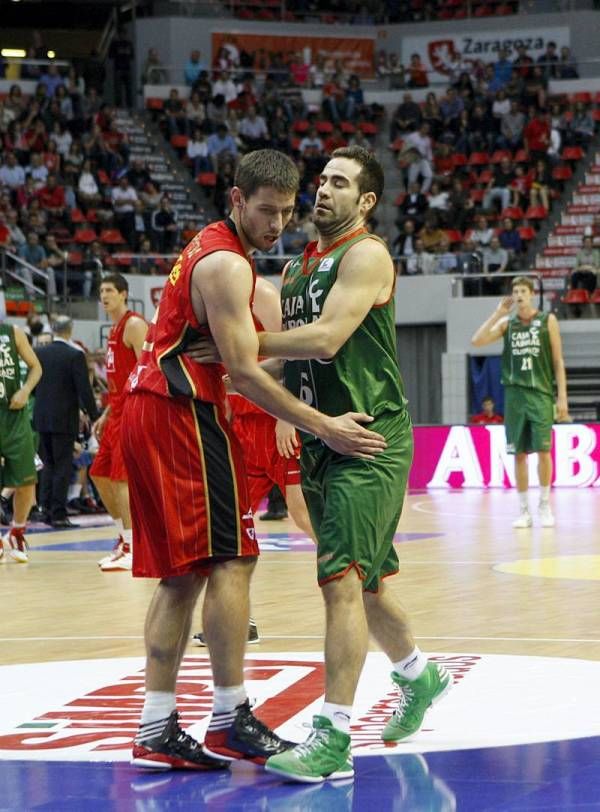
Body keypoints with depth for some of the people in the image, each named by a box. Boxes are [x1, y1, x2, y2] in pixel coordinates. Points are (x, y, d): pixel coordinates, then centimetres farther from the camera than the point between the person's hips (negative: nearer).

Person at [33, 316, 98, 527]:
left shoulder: (39, 353, 3)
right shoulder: (75, 355, -11)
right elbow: (84, 389, -14)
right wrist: (93, 415, -5)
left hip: (42, 418, 5)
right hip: (64, 418, -5)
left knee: (49, 464, 15)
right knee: (63, 466, 0)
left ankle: (46, 508, 12)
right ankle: (58, 513, -1)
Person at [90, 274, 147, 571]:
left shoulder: (134, 325, -11)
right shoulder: (115, 329, 18)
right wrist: (106, 415, 22)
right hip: (117, 413, 10)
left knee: (121, 478, -12)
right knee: (99, 475, 12)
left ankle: (131, 550, -10)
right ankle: (124, 537, 22)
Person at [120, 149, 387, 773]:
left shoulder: (210, 249, 19)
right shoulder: (226, 264, -14)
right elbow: (244, 373, -19)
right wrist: (322, 427, -18)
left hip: (149, 411, 10)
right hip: (181, 412, -10)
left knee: (182, 572, 9)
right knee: (230, 558, -7)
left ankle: (156, 731, 9)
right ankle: (230, 722, -5)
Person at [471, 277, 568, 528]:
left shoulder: (547, 321, 4)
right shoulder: (507, 323, 11)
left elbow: (558, 361, 2)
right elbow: (476, 341, -2)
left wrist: (562, 396, -4)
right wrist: (498, 313, -4)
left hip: (541, 393, -2)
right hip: (514, 394, 2)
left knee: (543, 450, -7)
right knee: (519, 453, 2)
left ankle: (545, 505, 7)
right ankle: (524, 510, 8)